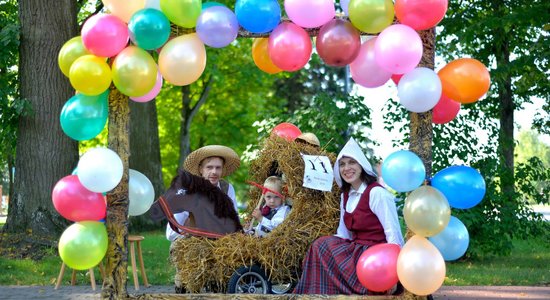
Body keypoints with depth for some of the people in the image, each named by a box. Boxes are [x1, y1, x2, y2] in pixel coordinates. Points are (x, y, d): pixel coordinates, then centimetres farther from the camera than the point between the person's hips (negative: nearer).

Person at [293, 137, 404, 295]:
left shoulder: (377, 193, -14)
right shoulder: (345, 195, 12)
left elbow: (394, 235, -18)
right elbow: (344, 234, 12)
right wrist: (325, 244, -7)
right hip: (356, 251, 7)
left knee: (321, 248, -18)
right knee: (320, 248, -13)